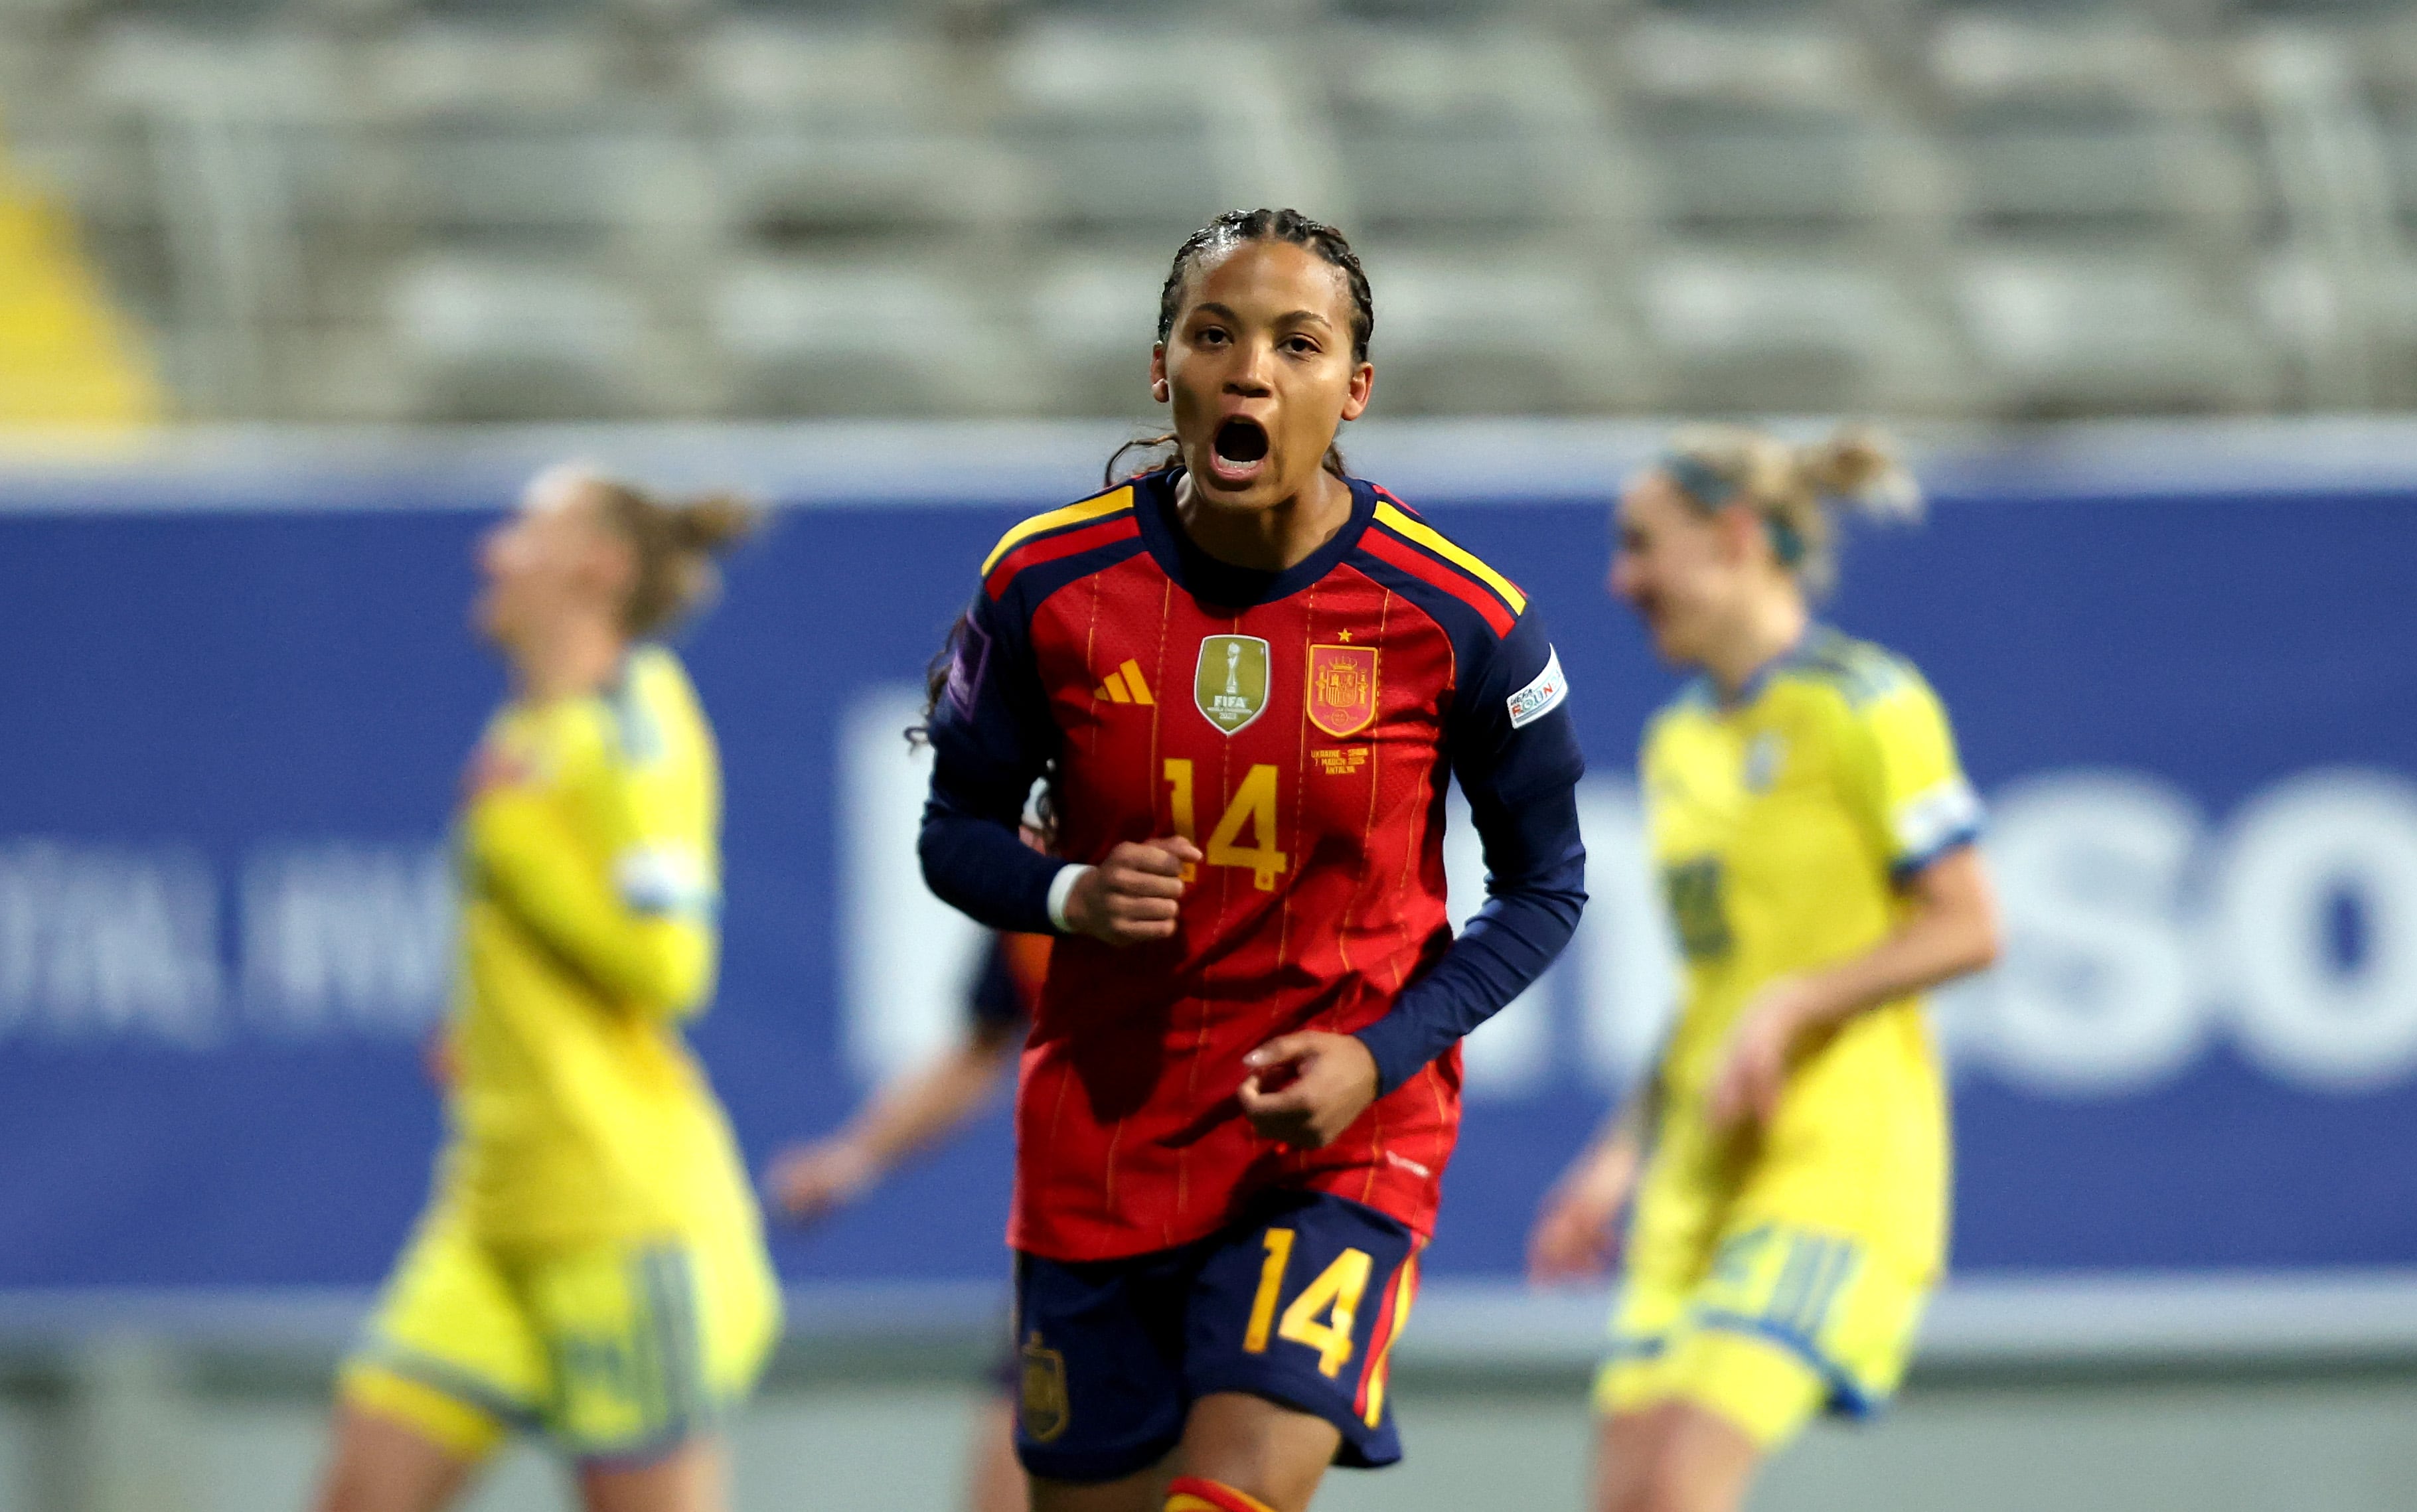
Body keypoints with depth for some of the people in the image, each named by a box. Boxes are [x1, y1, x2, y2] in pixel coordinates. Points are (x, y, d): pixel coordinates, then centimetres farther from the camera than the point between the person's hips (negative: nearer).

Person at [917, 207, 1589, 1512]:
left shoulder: (1459, 618, -10)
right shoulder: (1049, 582, -6)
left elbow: (1544, 888, 2)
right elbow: (956, 829, 7)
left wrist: (1381, 1057, -13)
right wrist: (1070, 898, -16)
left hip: (1345, 1144, -2)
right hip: (1101, 1144, 2)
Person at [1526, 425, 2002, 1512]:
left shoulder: (1862, 706, -6)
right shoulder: (1679, 742, 16)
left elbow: (1967, 928, -10)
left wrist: (1789, 1006, -18)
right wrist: (1621, 1155, 14)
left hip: (1837, 1164, -8)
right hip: (1699, 1173, 8)